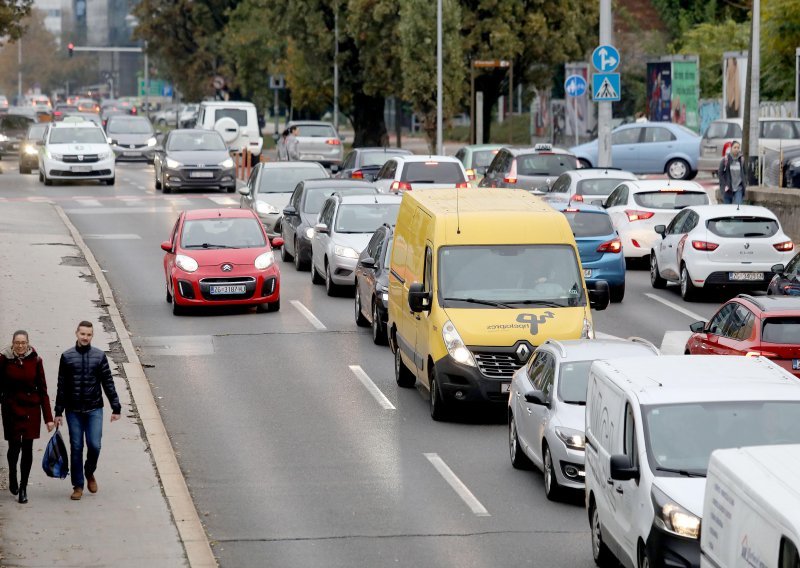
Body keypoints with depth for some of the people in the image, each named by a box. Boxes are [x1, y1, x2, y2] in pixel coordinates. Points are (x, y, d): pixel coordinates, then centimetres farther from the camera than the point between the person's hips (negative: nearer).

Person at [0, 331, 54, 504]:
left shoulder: (35, 360, -3)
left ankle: (23, 488, 14)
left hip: (31, 408, 1)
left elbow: (42, 390, 0)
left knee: (27, 448, 2)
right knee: (14, 446, -3)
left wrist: (48, 418, -2)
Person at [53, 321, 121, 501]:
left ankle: (89, 473, 21)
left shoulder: (99, 356, 1)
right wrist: (58, 412, 4)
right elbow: (62, 387, 5)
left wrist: (115, 407, 2)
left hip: (94, 410, 0)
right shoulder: (67, 357, 1)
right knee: (76, 448, 3)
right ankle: (78, 485, 13)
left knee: (94, 446, -7)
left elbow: (108, 383, 4)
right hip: (74, 411, 0)